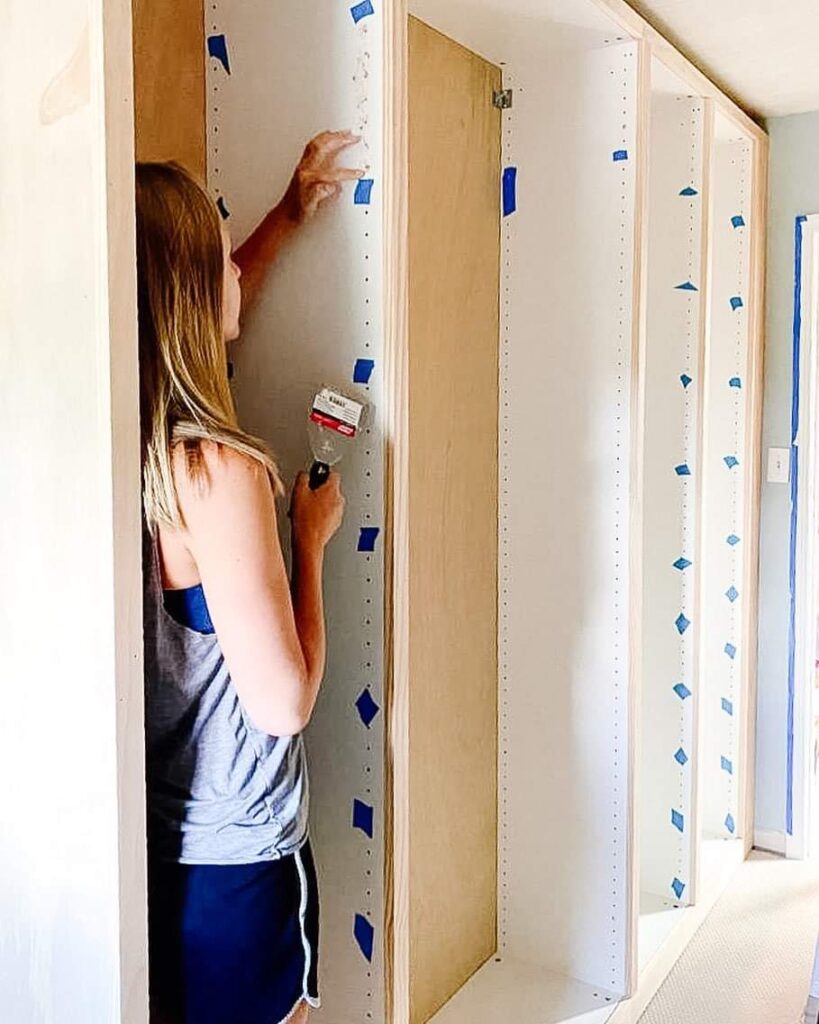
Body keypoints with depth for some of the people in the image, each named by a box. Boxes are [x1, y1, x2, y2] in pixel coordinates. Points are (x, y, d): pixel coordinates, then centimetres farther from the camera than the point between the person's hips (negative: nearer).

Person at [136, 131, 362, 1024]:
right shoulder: (218, 471, -27)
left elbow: (210, 319, 17)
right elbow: (284, 704, -22)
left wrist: (290, 215, 25)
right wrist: (311, 537, -11)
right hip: (234, 851, -7)